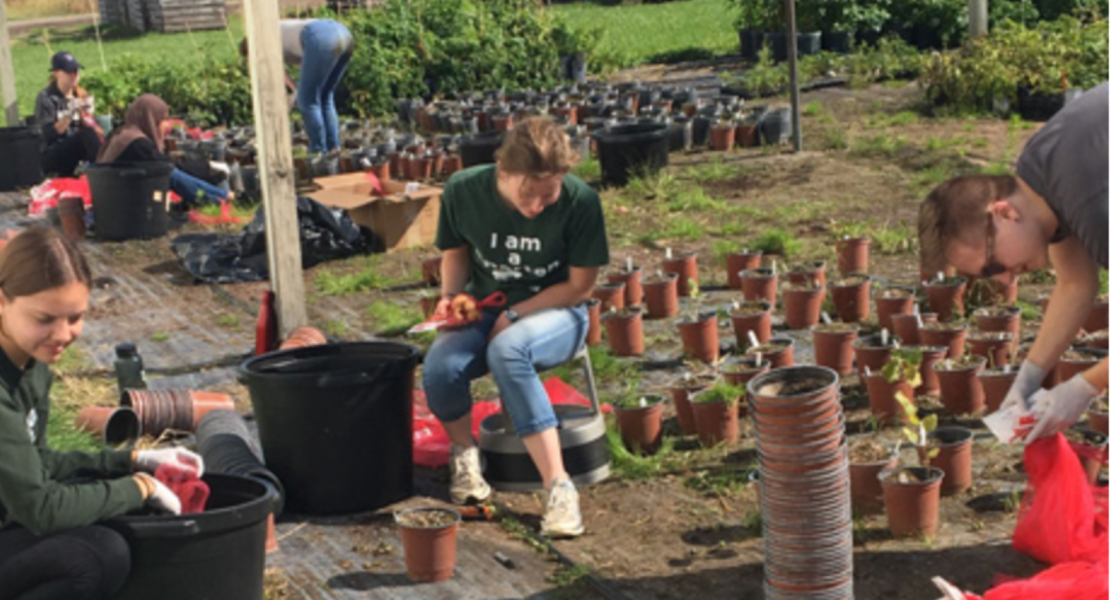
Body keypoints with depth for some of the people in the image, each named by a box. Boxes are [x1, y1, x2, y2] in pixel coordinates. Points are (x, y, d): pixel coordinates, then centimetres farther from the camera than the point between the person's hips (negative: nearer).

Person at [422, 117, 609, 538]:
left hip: (554, 313, -3)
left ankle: (558, 487, -33)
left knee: (508, 349, -39)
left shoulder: (580, 201, -19)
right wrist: (451, 296, -10)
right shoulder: (464, 190, -11)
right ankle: (464, 452, 5)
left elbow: (580, 286, -11)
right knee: (439, 368, -30)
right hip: (484, 309, 3)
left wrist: (514, 315, -16)